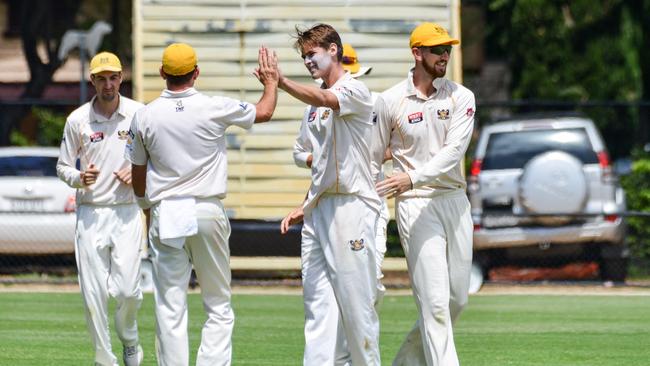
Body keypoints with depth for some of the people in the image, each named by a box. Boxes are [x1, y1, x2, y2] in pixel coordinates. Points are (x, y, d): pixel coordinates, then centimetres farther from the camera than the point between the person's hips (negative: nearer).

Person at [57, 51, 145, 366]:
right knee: (93, 294, -2)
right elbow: (62, 166, 8)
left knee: (128, 290, -9)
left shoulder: (139, 114, 0)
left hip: (127, 212, -1)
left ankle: (129, 339, 22)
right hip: (90, 214, 1)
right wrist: (79, 178, -13)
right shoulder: (77, 120, 0)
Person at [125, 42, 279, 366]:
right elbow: (264, 112, 13)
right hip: (208, 213, -1)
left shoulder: (144, 117, 0)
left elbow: (138, 178, 9)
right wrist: (271, 80, 32)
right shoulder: (215, 108, -6)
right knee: (218, 306, 7)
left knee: (170, 309, 3)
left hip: (164, 215, 1)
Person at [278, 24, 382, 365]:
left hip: (351, 205, -8)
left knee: (356, 299, -7)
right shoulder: (313, 103, 18)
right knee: (316, 300, 3)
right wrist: (304, 207, 17)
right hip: (319, 208, 8)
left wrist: (282, 82, -44)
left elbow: (324, 99, -30)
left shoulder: (355, 91, -6)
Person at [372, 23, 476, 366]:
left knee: (457, 299, 11)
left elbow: (453, 151, -12)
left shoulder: (461, 97, 2)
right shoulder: (390, 101, -3)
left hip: (455, 202, 4)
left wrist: (413, 177, -29)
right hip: (416, 206, -4)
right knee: (435, 302, -11)